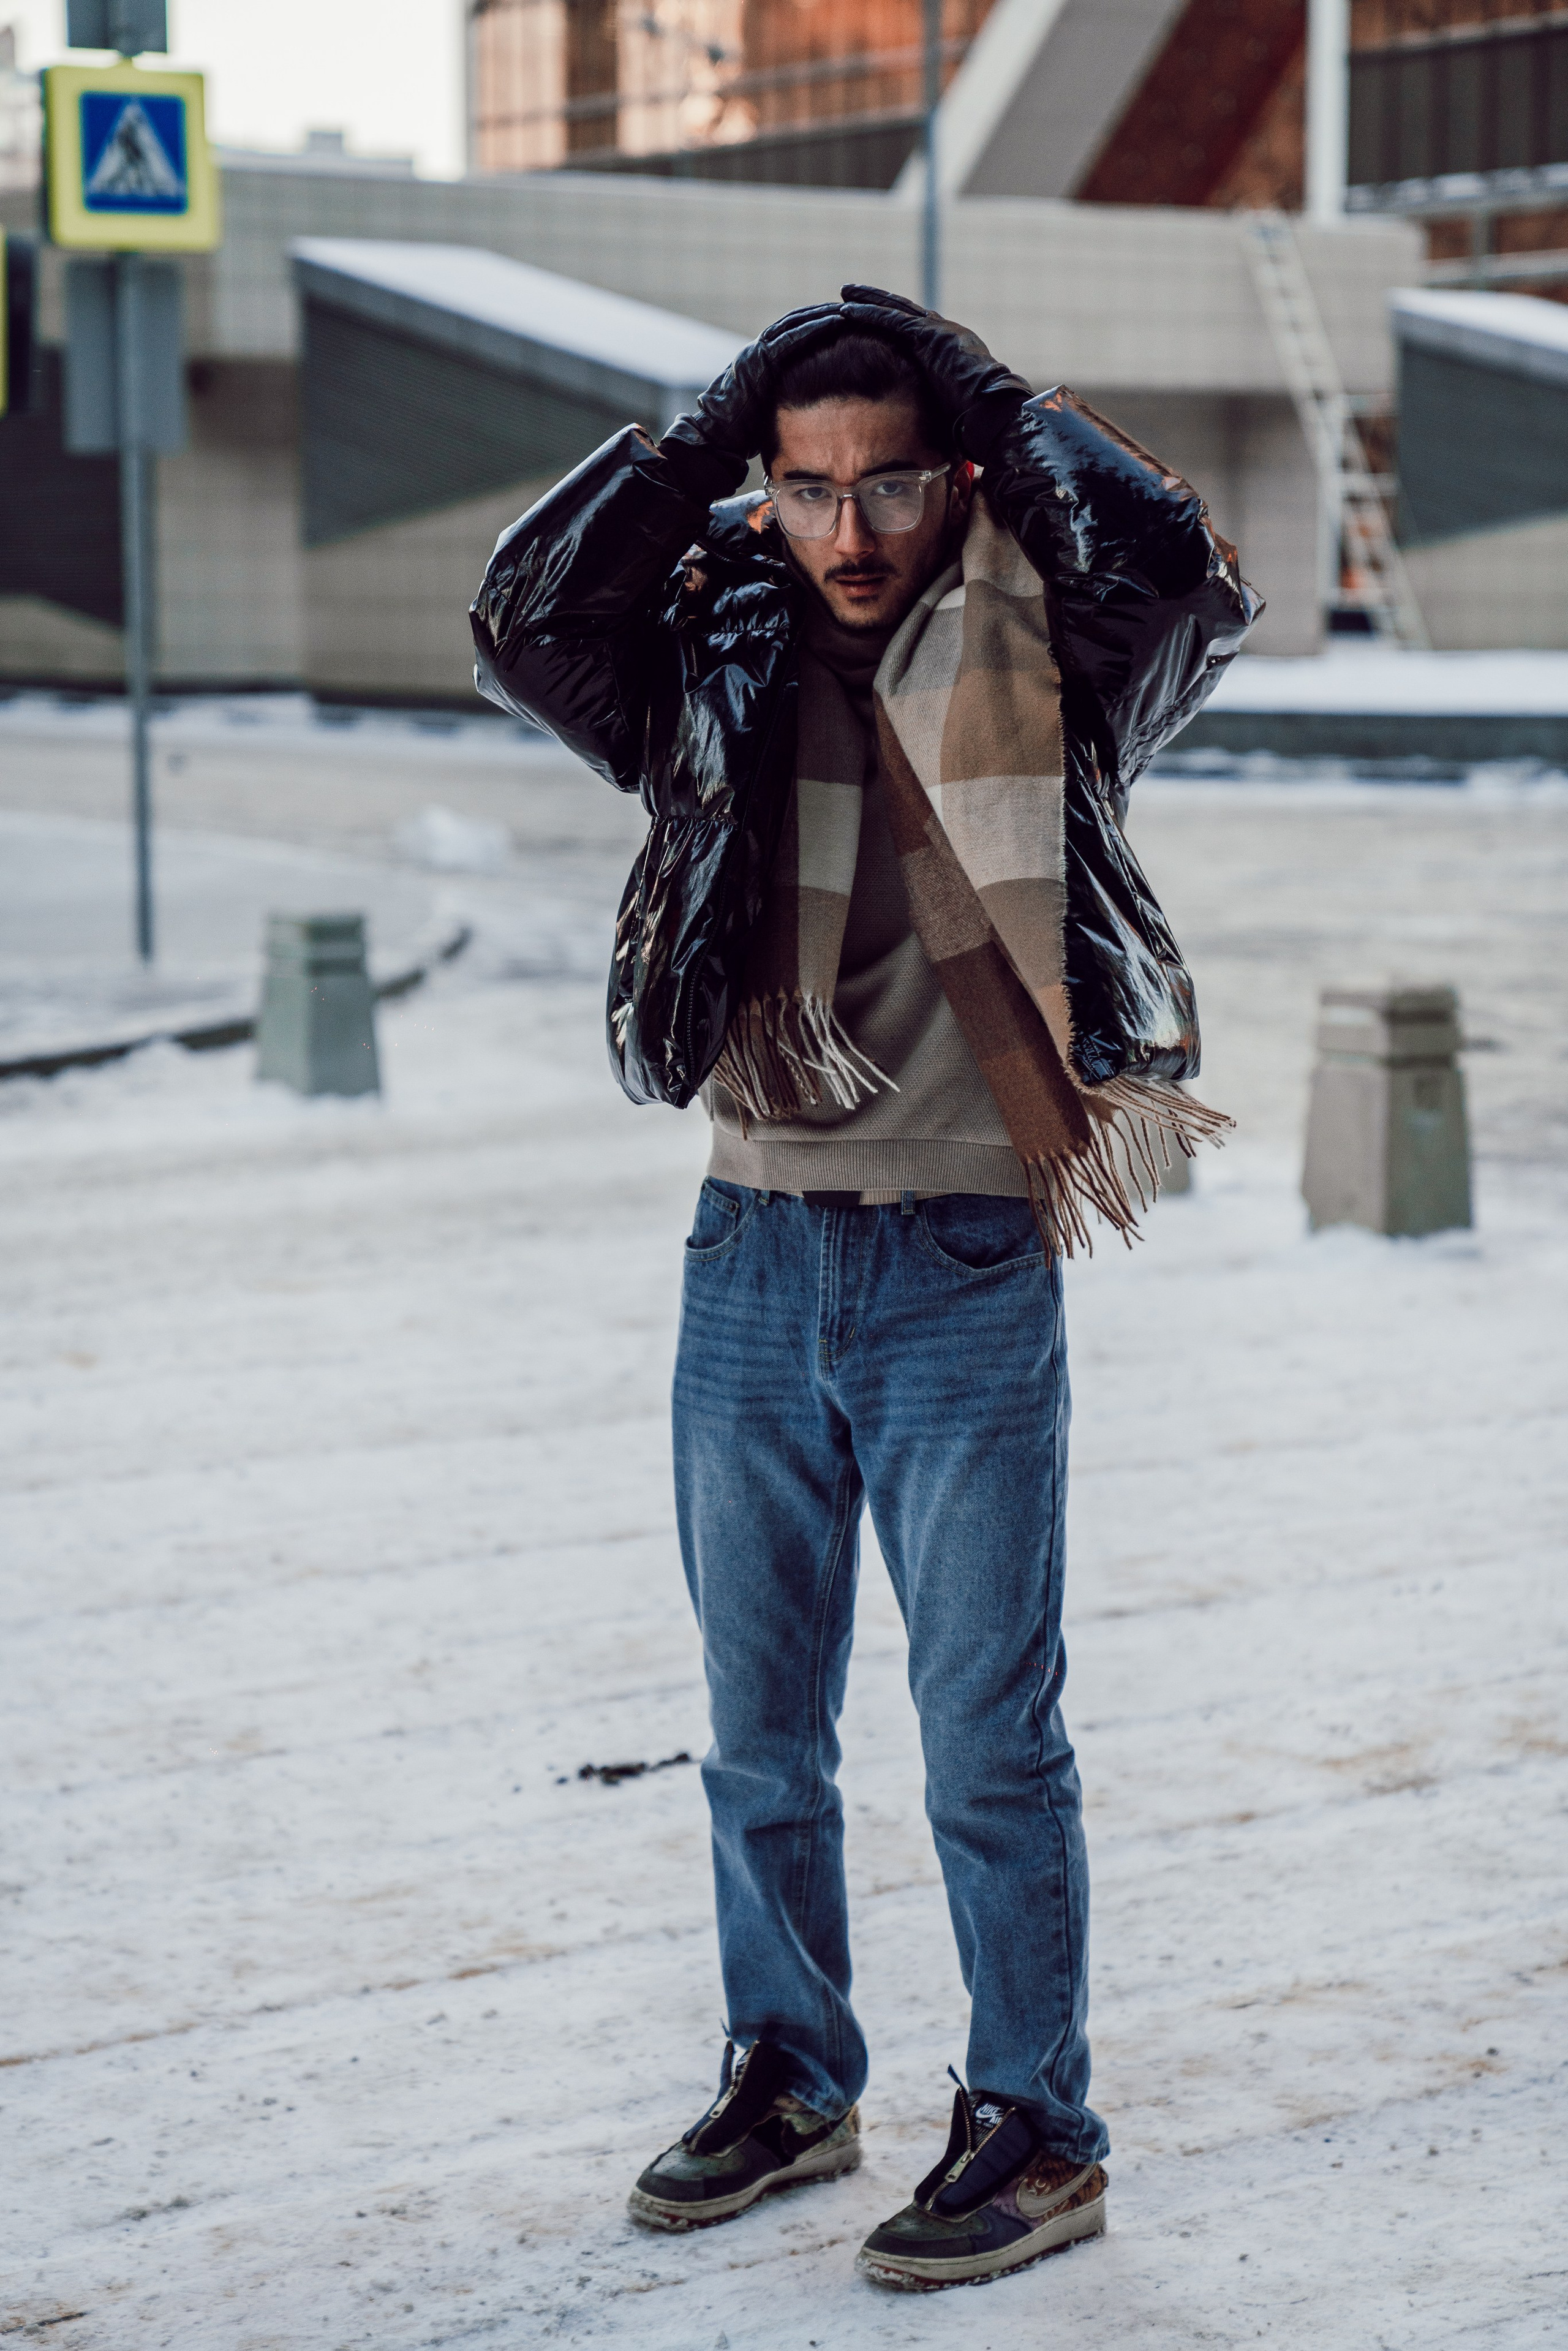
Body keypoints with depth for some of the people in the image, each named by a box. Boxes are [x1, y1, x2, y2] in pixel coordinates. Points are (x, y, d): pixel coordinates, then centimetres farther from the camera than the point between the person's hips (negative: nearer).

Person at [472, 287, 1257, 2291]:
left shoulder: (1044, 677, -3)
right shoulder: (718, 672, 5)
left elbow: (1188, 581, -23)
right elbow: (524, 621, -9)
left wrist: (992, 404, -11)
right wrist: (705, 442, -8)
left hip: (966, 1271, -4)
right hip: (754, 1247, 4)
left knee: (987, 1732, 1)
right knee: (760, 1727, 14)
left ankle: (1037, 2129, 13)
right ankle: (789, 2077, 30)